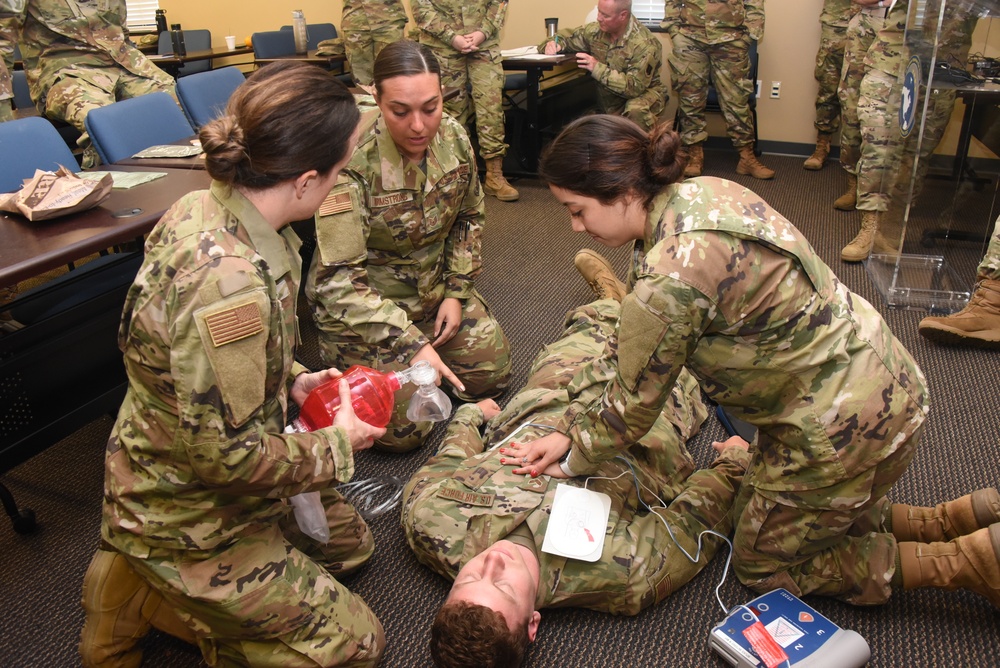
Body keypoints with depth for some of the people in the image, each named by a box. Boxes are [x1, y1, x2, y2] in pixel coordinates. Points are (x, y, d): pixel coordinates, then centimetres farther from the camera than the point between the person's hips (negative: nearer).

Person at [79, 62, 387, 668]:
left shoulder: (203, 209, -8)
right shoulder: (229, 282, -37)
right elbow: (227, 454, -29)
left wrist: (292, 379, 2)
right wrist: (336, 446, -14)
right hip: (188, 519, -9)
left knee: (350, 543, 26)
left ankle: (148, 575, 18)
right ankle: (141, 598, 6)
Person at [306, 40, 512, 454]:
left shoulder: (452, 137, -10)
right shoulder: (351, 160, -28)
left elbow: (469, 217, 8)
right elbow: (339, 278, -29)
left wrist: (456, 291, -1)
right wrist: (411, 344, -35)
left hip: (433, 287, 6)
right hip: (361, 301, -6)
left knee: (491, 371, 2)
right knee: (404, 428, -11)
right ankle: (340, 358, 16)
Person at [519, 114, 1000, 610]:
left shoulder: (669, 281, -30)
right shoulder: (699, 191, -1)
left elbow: (634, 405, -14)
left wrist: (572, 459, 5)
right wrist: (574, 431, 5)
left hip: (845, 428, -9)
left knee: (762, 564, 14)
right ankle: (960, 518, 22)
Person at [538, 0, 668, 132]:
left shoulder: (645, 44, -23)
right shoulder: (596, 30, -5)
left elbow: (635, 87, -30)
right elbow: (565, 37, 10)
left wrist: (598, 68, -33)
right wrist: (553, 44, -15)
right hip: (607, 97, 6)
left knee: (635, 111, -38)